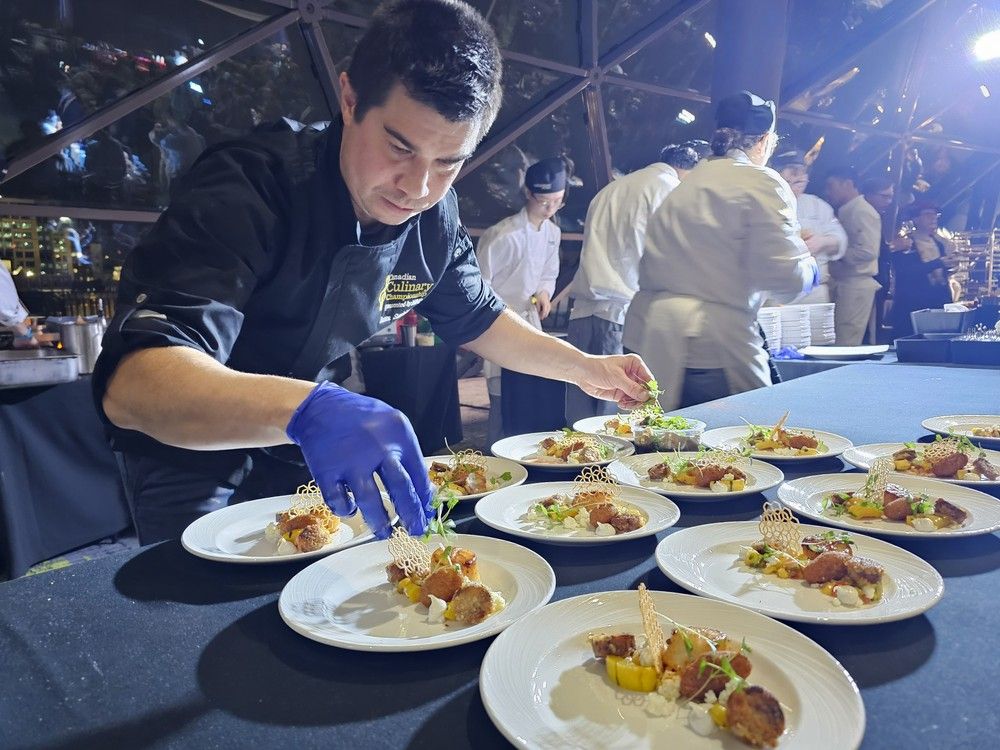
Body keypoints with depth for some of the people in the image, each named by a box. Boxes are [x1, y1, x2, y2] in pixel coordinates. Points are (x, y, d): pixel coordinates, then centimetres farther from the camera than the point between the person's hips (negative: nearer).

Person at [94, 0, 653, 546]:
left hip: (306, 454, 4)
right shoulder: (250, 184, -31)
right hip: (192, 454, -4)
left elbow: (477, 318, 6)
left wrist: (582, 366, -2)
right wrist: (306, 408, -59)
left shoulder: (436, 217, -12)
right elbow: (130, 382, -41)